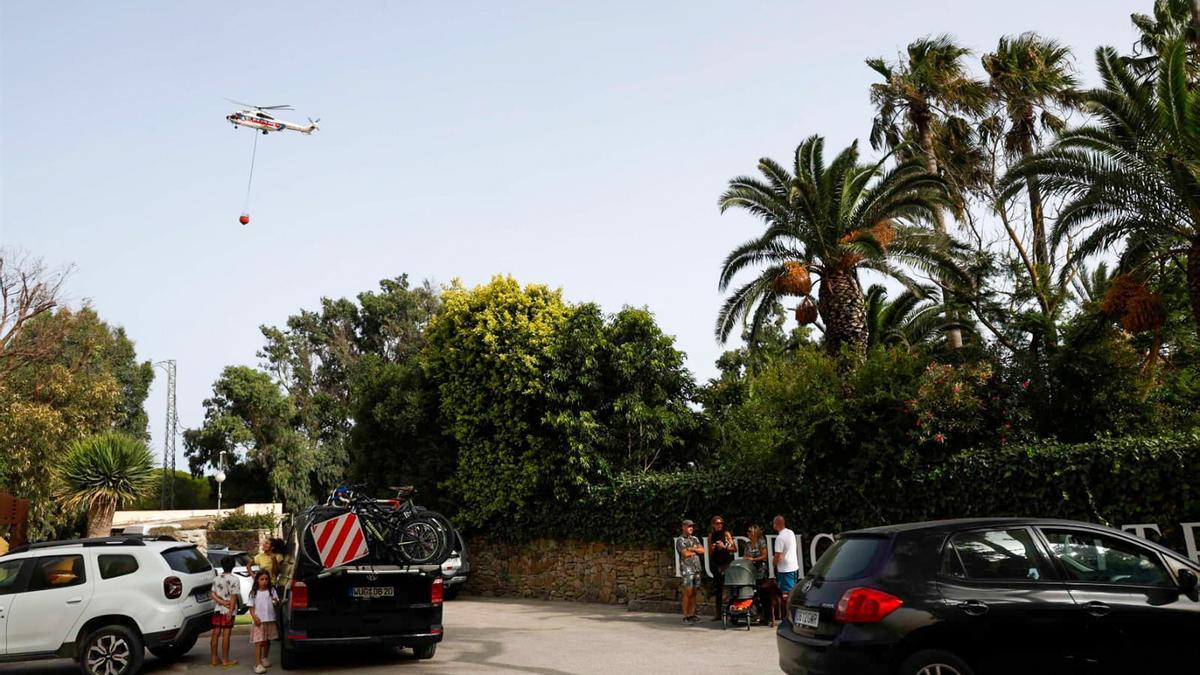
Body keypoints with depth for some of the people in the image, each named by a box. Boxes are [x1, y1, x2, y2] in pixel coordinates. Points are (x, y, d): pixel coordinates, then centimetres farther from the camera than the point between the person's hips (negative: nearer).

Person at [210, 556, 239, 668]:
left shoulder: (216, 579, 9)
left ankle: (214, 659, 14)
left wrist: (222, 602, -8)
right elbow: (233, 597, -14)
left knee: (215, 634, 8)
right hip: (228, 610, -6)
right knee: (226, 635, -3)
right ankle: (225, 660, 1)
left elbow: (212, 594, 2)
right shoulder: (234, 579, -9)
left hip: (217, 609, 6)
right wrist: (231, 611, -14)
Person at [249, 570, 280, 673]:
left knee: (267, 641, 15)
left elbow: (277, 602, 1)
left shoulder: (272, 590, 5)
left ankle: (264, 658, 35)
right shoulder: (254, 593, 1)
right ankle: (258, 664, -12)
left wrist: (276, 601, -23)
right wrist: (254, 617, -14)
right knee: (259, 642, -10)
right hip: (259, 621, -3)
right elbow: (251, 607, 0)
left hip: (270, 620, 3)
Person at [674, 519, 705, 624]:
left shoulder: (694, 539, 18)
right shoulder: (680, 540, -2)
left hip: (697, 568, 6)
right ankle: (686, 616, -4)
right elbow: (685, 553, -15)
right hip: (687, 569, -6)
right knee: (687, 593, -8)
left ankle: (692, 615, 9)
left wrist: (692, 549, -8)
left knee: (694, 593, 6)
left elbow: (702, 550, 7)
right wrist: (696, 550, 1)